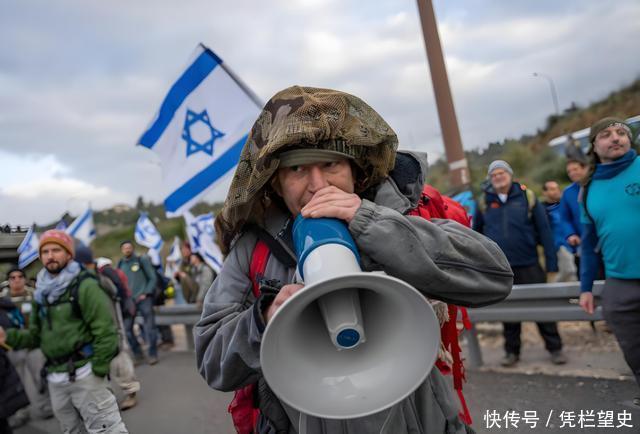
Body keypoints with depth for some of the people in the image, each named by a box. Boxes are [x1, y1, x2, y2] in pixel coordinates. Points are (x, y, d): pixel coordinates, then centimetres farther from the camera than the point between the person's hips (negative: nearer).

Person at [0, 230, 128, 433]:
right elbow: (36, 335, 14)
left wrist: (98, 370, -16)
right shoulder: (41, 292, 11)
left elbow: (105, 330, -17)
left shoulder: (84, 286, -13)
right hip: (55, 378, 8)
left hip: (83, 373, -8)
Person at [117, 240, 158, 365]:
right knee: (126, 328, -2)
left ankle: (153, 355, 8)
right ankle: (137, 353, 14)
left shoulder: (141, 260, 1)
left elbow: (152, 278, 0)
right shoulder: (120, 265, 10)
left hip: (144, 298, -3)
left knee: (149, 327, -3)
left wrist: (146, 293, -8)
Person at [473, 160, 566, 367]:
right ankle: (511, 351, 26)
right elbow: (476, 232, 11)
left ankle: (555, 348, 22)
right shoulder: (484, 201, 2)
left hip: (529, 264, -1)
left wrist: (551, 264, -5)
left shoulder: (527, 196, -2)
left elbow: (544, 231, -2)